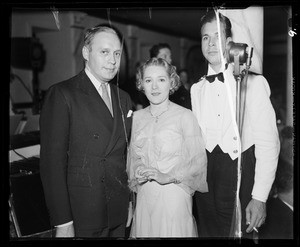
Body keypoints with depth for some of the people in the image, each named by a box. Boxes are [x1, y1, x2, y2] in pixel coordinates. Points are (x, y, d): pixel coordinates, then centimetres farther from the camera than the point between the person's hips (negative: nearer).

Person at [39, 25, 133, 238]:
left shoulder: (123, 99, 9)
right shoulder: (62, 94, -10)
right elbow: (52, 160, -14)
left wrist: (129, 201, 11)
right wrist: (63, 222, -16)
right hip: (81, 216, -5)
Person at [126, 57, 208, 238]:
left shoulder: (185, 116, -9)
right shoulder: (137, 117, 7)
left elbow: (198, 161, -10)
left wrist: (167, 176, -19)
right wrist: (138, 170, -6)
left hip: (174, 196, -4)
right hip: (144, 197, 4)